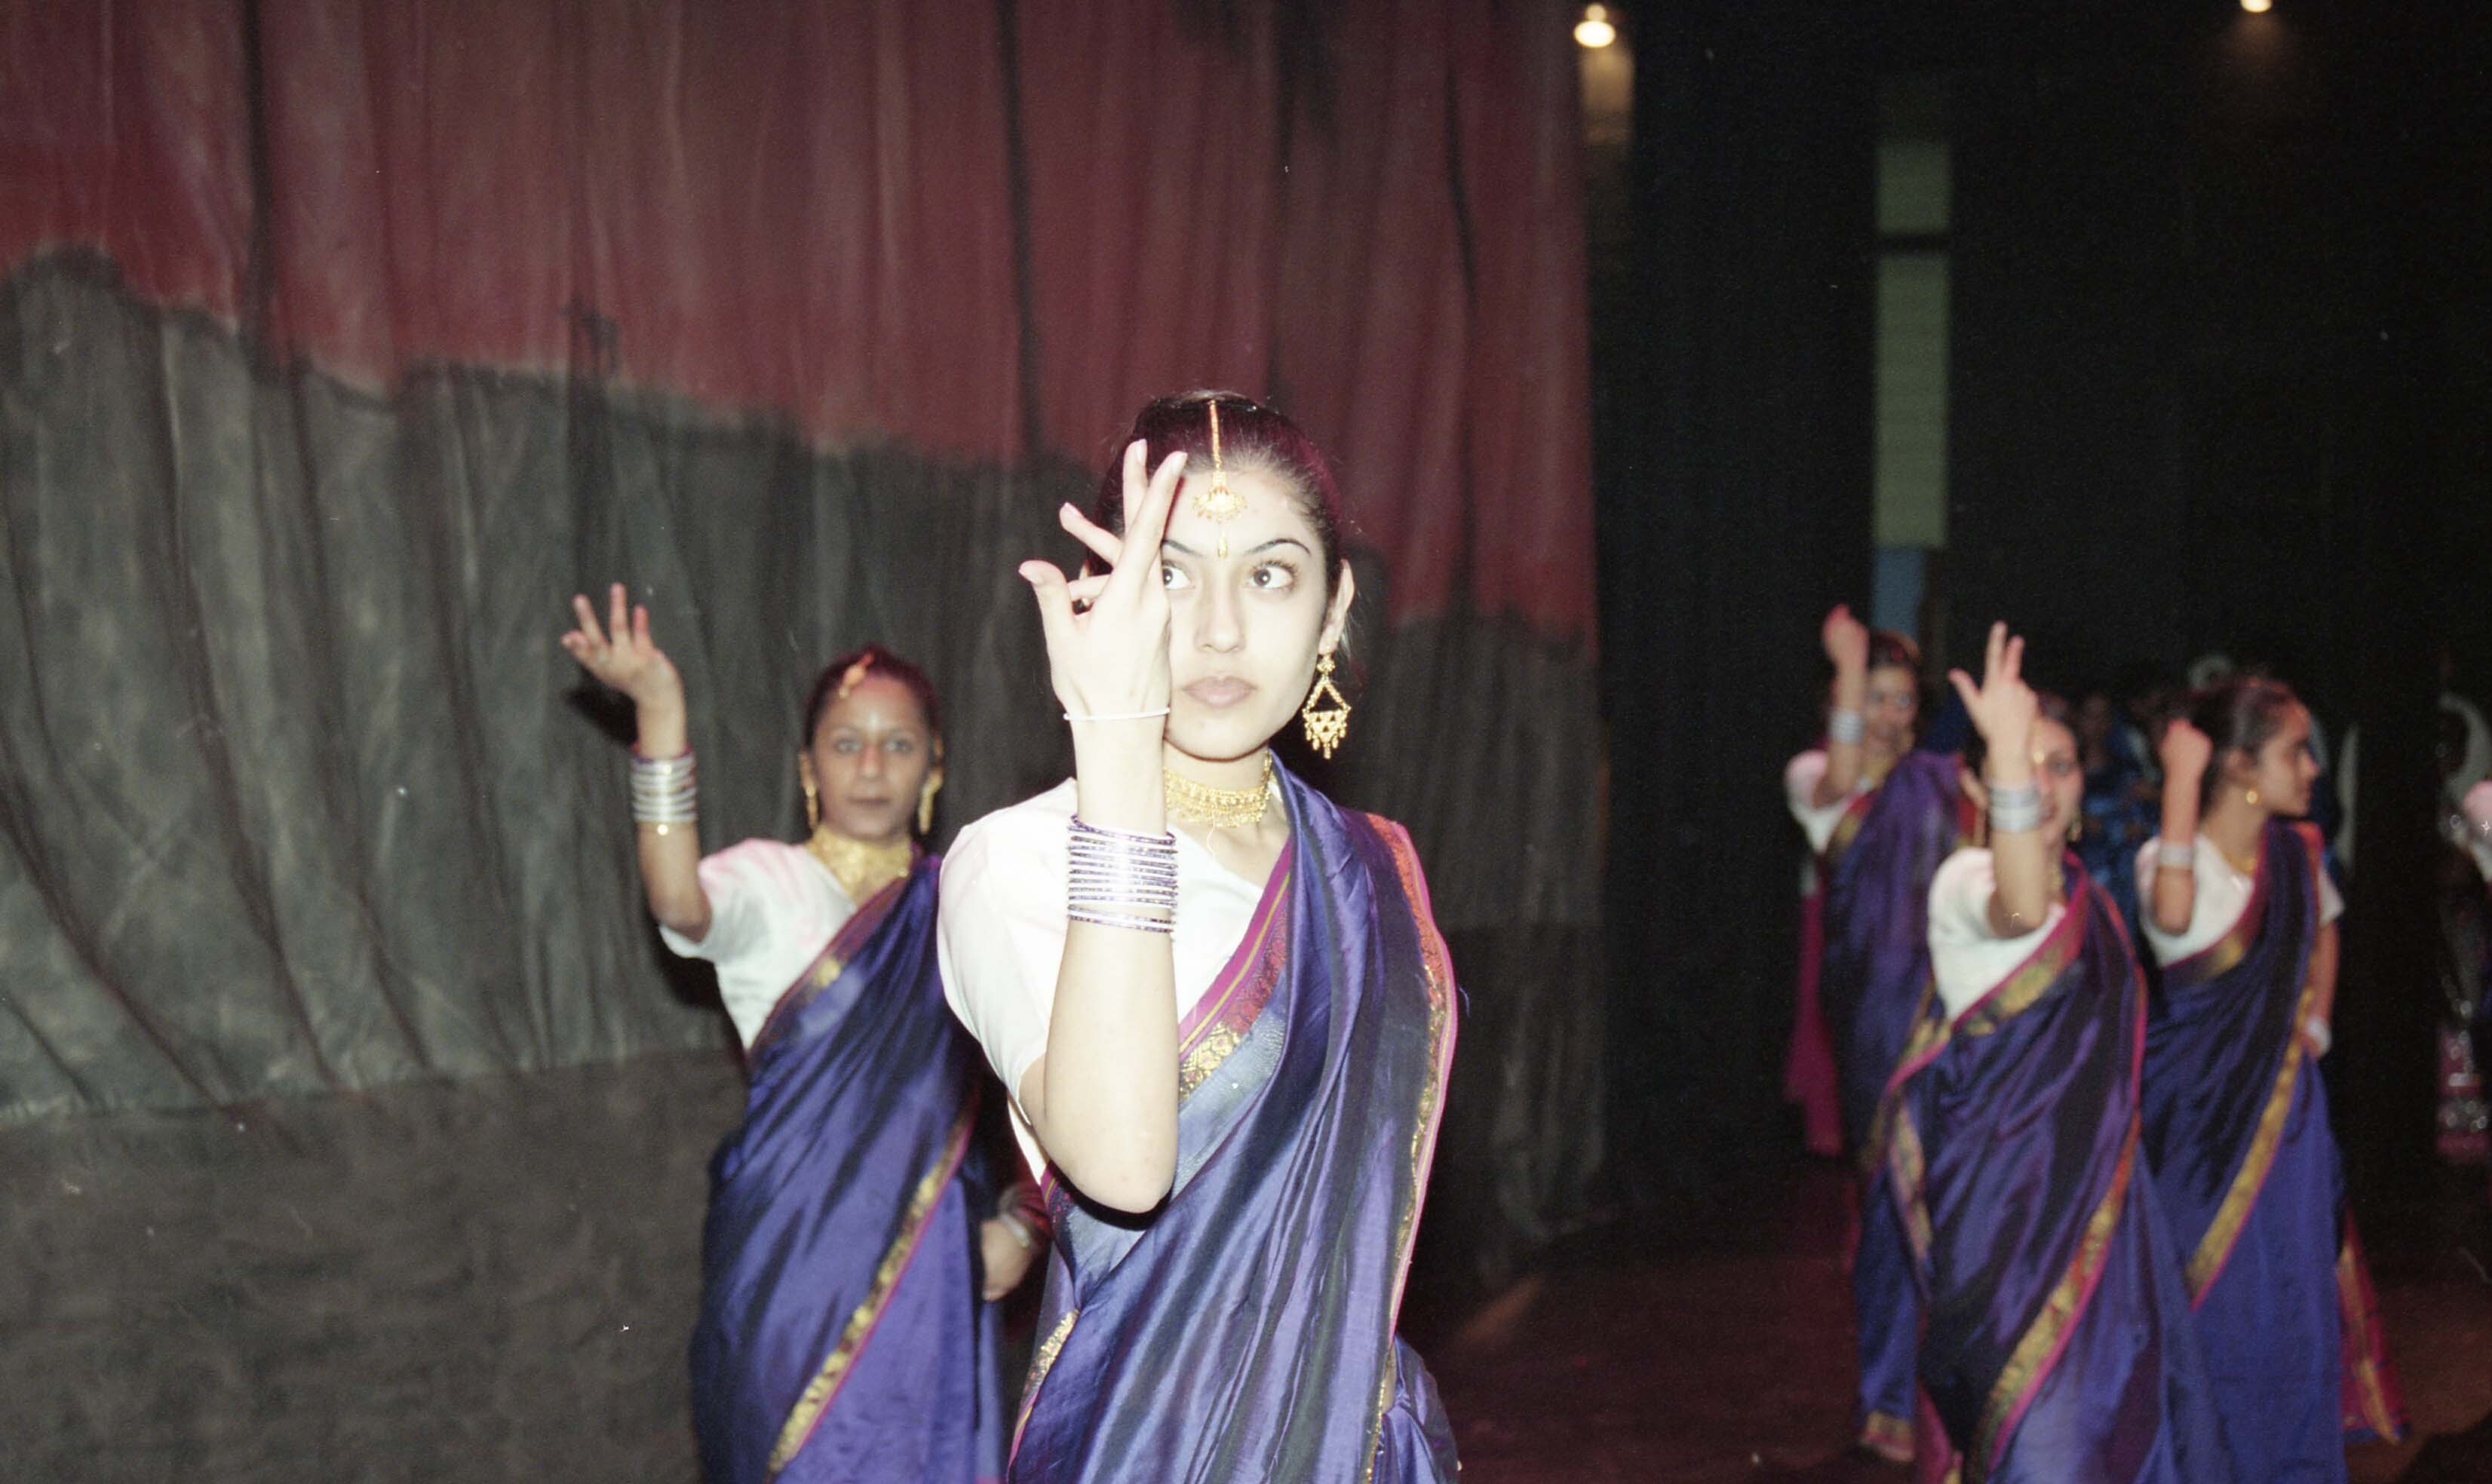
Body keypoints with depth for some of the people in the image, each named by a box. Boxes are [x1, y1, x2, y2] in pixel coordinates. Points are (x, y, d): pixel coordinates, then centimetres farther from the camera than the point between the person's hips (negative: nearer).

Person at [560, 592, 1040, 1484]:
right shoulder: (767, 883, -4)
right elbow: (680, 903, -28)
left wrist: (1021, 1220, -1)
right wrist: (660, 711, -36)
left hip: (933, 1253, 3)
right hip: (795, 1244, -3)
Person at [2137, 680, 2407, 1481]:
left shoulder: (2299, 850, 1)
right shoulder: (2171, 855, -16)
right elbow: (2172, 914, -41)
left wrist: (2317, 1018, 9)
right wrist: (2180, 779, -35)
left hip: (2285, 1100, 5)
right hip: (2200, 1106, -5)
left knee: (2293, 1290, 11)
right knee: (2210, 1297, 5)